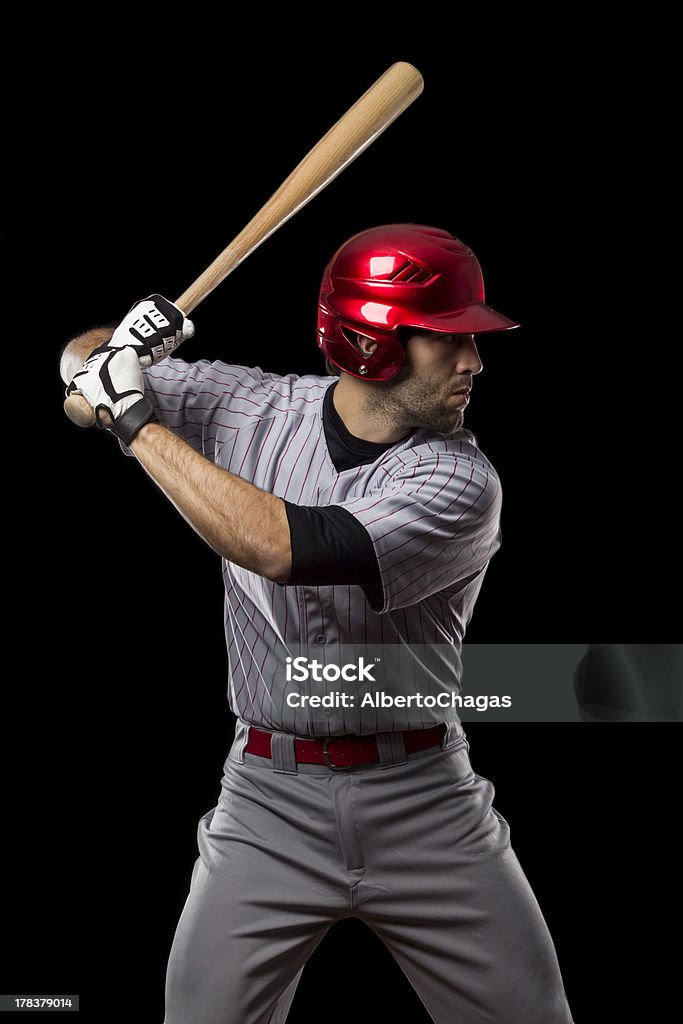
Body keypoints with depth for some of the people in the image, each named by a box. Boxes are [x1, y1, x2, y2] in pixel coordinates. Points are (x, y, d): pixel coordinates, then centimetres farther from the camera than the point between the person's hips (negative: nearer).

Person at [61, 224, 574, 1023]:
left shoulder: (461, 483, -15)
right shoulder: (249, 407, -3)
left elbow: (282, 548, -28)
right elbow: (83, 365, 7)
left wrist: (138, 420, -21)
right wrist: (116, 353, -17)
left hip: (426, 807, -1)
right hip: (269, 805, 1)